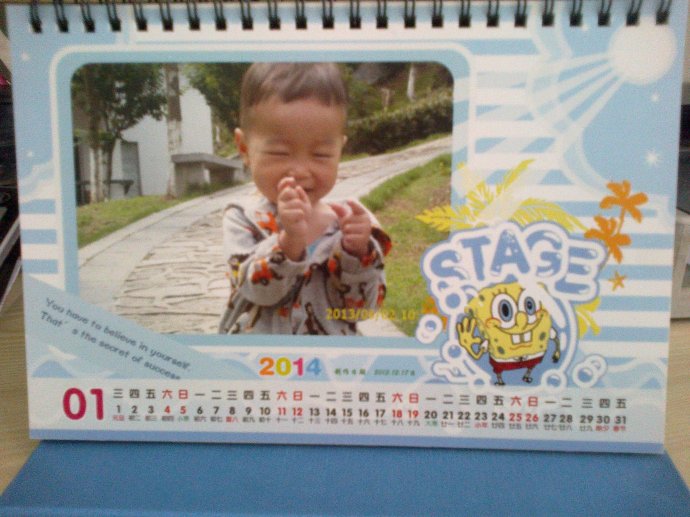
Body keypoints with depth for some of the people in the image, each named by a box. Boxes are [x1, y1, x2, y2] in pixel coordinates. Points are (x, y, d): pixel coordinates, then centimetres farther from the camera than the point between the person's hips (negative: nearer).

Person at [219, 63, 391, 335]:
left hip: (333, 334, 1)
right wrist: (289, 241, -35)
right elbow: (257, 289, -22)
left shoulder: (347, 221, -10)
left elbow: (362, 306, -11)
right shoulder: (243, 218, -11)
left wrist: (357, 252, -26)